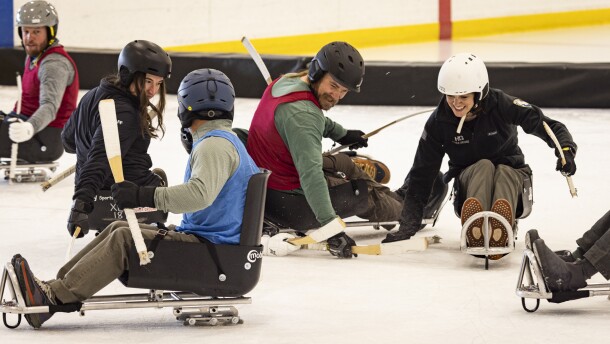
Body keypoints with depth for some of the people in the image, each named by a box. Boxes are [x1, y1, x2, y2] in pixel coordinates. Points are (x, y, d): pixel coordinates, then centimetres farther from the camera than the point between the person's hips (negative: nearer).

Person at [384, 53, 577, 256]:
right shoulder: (438, 122, -12)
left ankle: (499, 231, -68)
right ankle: (474, 230, -63)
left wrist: (565, 150, -40)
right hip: (468, 178, 1)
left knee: (503, 172, -35)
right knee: (484, 166, -32)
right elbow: (421, 175, -8)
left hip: (510, 172, -1)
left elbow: (546, 125, -19)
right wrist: (409, 224, -15)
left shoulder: (501, 105, -18)